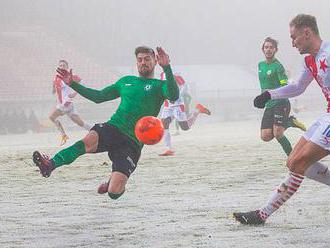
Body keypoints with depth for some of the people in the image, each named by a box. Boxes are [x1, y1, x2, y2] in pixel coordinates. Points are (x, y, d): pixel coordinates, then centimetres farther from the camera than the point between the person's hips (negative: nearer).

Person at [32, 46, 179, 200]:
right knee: (89, 141, -35)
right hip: (112, 128, 3)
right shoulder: (126, 81, 23)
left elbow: (174, 96, -16)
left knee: (114, 192, -15)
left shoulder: (159, 86, 8)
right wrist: (73, 85, 20)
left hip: (132, 142, -3)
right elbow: (98, 96, 28)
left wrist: (167, 68, -27)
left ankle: (113, 182, 22)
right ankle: (50, 165, -49)